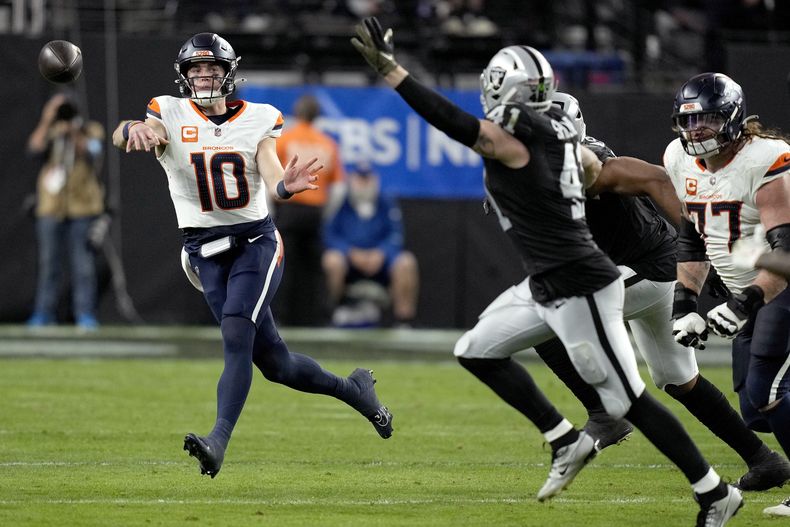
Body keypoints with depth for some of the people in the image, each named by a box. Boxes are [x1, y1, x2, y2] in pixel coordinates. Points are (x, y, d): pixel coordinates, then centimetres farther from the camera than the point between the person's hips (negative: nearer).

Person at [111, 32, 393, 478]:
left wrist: (286, 186, -38)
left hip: (255, 241, -1)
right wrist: (135, 129, -50)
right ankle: (352, 389, 28)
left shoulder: (258, 121, -1)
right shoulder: (171, 116, -4)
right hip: (206, 252, 1)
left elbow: (272, 183, -13)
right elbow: (121, 136, -25)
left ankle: (219, 440, -32)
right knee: (275, 363, 3)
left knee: (236, 333, -25)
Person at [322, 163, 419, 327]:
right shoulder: (340, 204, -1)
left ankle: (403, 318, -23)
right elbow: (330, 236, -6)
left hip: (380, 259, 1)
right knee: (332, 259, -34)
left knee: (406, 262, -27)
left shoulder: (386, 203, 3)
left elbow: (395, 235, -2)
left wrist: (380, 254, -21)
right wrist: (352, 253, -21)